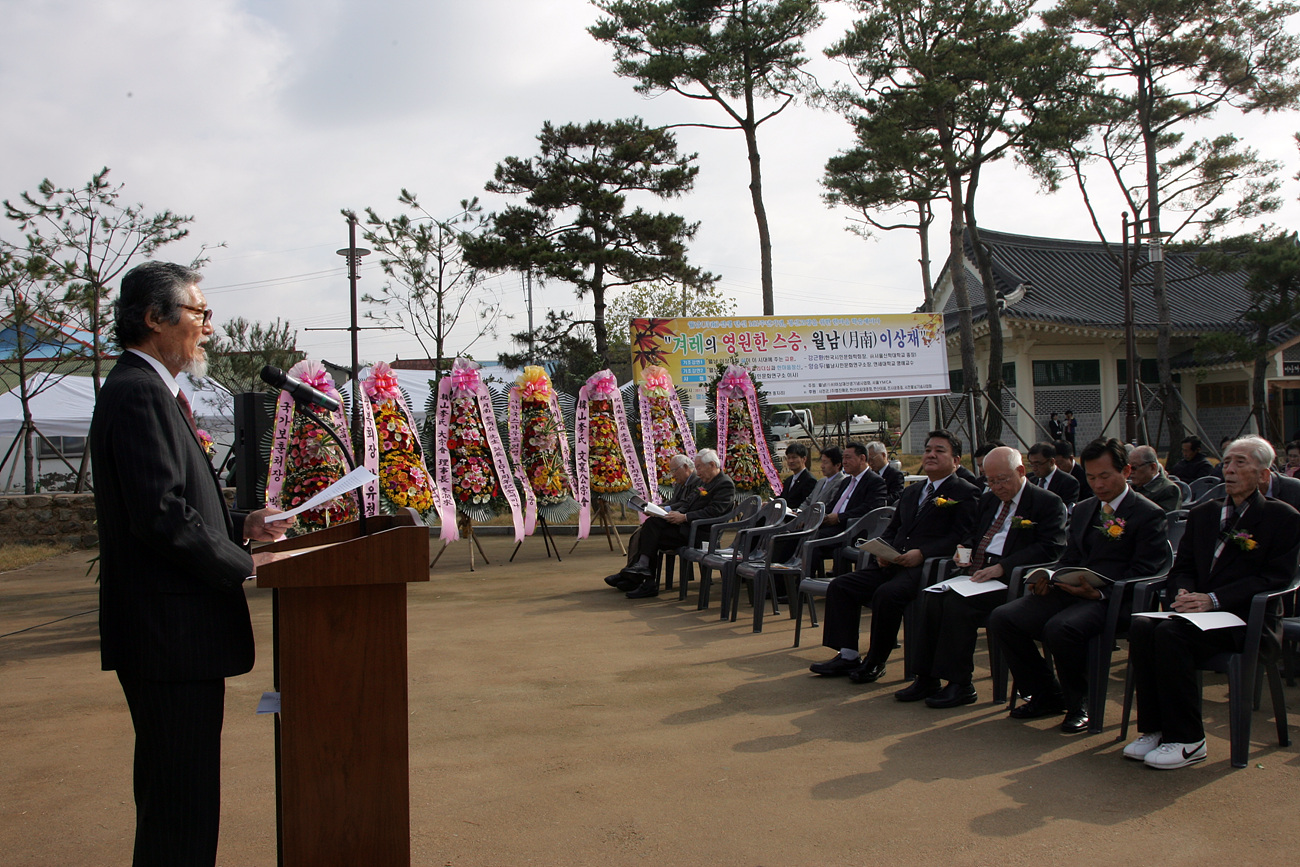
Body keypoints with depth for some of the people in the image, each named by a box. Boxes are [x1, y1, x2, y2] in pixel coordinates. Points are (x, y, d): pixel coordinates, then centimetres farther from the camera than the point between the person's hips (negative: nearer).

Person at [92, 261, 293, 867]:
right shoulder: (140, 393, -17)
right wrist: (245, 564, -14)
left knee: (173, 793, 21)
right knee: (182, 800, -1)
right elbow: (161, 515, -24)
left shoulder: (145, 390, 16)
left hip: (171, 629, 11)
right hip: (171, 633, -11)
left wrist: (241, 524, 7)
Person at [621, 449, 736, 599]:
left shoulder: (725, 484, -10)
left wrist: (684, 517, -20)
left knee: (653, 538, -18)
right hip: (685, 524, 9)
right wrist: (677, 513, -1)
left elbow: (712, 512, -20)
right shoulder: (704, 481, 20)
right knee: (651, 523, -14)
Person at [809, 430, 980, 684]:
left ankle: (875, 662, -15)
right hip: (893, 565, 8)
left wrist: (922, 553, -22)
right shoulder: (912, 492, 26)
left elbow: (961, 537, -12)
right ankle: (848, 655, -5)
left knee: (887, 594, -33)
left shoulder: (965, 494, 2)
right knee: (840, 586, -7)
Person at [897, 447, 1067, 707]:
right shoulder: (988, 500, 22)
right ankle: (927, 678, -13)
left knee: (958, 602, -29)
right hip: (976, 573, 7)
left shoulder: (1048, 503, -1)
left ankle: (960, 684, -17)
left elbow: (1050, 549, -12)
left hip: (1010, 579, -7)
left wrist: (1001, 567, -21)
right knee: (930, 596, -18)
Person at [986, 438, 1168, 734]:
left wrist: (1100, 592, -24)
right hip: (1068, 592, 7)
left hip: (1110, 599, -7)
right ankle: (1046, 695, 4)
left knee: (1060, 629, -37)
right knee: (1001, 618, -14)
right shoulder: (1082, 510, 23)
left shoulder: (1148, 515, 0)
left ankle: (1078, 704, -8)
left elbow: (1142, 572, -8)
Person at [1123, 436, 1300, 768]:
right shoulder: (1203, 513, 20)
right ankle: (1154, 728, -16)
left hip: (1242, 618, -5)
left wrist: (1213, 599, -19)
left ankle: (1187, 740, -21)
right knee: (1141, 626, -26)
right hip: (1197, 609, 5)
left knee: (1170, 633, -32)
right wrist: (1183, 592, -9)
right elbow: (1182, 566, 17)